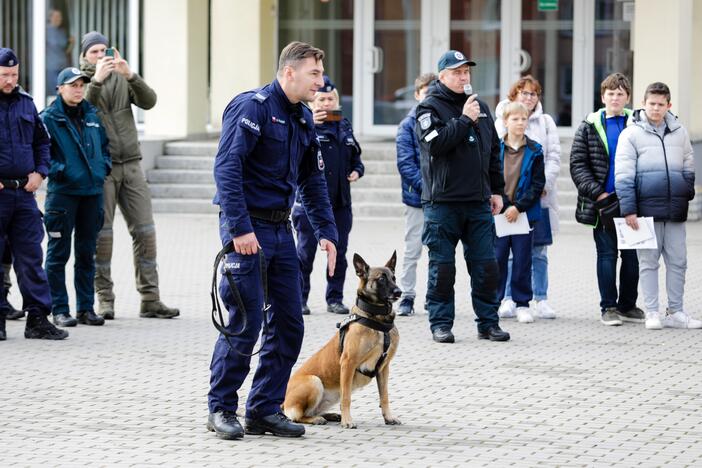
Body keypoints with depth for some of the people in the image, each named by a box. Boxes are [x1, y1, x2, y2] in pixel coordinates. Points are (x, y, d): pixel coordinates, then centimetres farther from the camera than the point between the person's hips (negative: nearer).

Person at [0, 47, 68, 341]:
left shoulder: (25, 102, 13)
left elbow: (41, 141, 22)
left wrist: (40, 172, 7)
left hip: (24, 192, 4)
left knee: (31, 256, 3)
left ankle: (38, 319, 5)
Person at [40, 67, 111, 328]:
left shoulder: (92, 116, 13)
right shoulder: (49, 118, -3)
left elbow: (104, 145, 24)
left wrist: (104, 165, 7)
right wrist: (56, 170, -18)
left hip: (93, 191, 5)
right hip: (62, 192, -5)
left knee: (87, 253, 10)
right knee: (58, 253, -1)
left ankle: (86, 308, 16)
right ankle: (59, 310, 3)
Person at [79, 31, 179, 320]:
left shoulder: (121, 79, 11)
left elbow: (148, 101, -4)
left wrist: (130, 75, -18)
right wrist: (96, 80, -25)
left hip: (130, 165, 3)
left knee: (145, 231, 0)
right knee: (101, 234, -2)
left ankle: (150, 299, 3)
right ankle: (104, 300, 4)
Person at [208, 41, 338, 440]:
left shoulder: (304, 118, 14)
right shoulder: (253, 107, -12)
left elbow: (313, 180, 20)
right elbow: (227, 168, -19)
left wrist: (326, 231, 11)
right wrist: (240, 227, -24)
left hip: (281, 230, 8)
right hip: (247, 230, -8)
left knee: (289, 324, 6)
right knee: (246, 323, -8)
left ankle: (266, 410, 14)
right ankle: (221, 408, 5)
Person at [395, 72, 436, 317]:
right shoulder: (408, 125, -2)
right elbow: (405, 163, -8)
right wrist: (426, 185, -18)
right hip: (417, 198, -2)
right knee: (412, 251, 2)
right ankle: (406, 297, 10)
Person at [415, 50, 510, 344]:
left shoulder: (480, 107, 15)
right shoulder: (429, 107, -2)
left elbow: (494, 151, 20)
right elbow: (436, 143, -19)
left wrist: (496, 190, 16)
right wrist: (465, 120, -16)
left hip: (478, 202, 5)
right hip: (442, 202, -5)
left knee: (486, 266, 4)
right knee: (442, 267, 1)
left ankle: (488, 322, 12)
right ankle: (440, 322, 8)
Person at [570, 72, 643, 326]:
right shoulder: (589, 127, 2)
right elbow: (577, 164, -1)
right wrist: (598, 193, -11)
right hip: (602, 203, -2)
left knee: (632, 255, 6)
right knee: (607, 254, 2)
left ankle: (627, 305, 17)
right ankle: (608, 307, 8)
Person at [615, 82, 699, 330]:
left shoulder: (679, 132, 10)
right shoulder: (632, 134, -2)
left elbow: (688, 169, 19)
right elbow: (623, 176, -5)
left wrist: (686, 196, 12)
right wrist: (628, 209, -11)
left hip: (675, 211, 4)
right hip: (647, 209, -4)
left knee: (678, 262, 5)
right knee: (649, 262, 2)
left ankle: (675, 312, 13)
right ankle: (652, 313, 8)